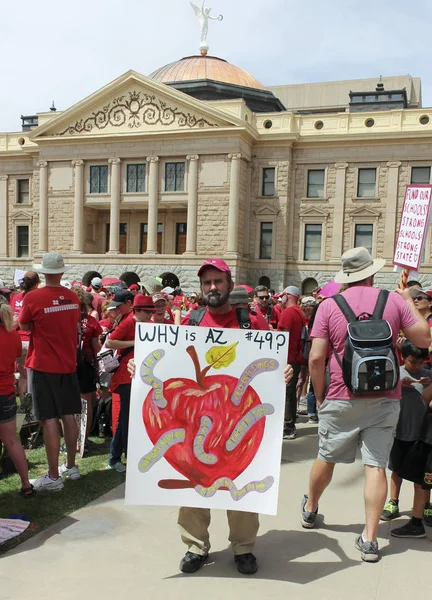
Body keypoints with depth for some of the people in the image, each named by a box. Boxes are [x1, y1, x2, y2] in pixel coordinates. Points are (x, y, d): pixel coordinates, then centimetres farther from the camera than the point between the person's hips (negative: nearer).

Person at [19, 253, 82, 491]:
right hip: (68, 364, 5)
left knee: (49, 420, -2)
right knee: (69, 416, 13)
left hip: (44, 366, -5)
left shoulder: (33, 298, -15)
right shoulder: (73, 297, 0)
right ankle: (71, 466, 25)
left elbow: (24, 326, 0)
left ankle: (53, 477, 3)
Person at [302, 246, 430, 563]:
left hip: (341, 398, 0)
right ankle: (370, 539, 8)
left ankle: (310, 508, 40)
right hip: (385, 398, 0)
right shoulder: (394, 301, -2)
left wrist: (319, 396, 4)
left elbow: (316, 358, -9)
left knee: (327, 457, 17)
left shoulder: (329, 306, -5)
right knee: (376, 465, 5)